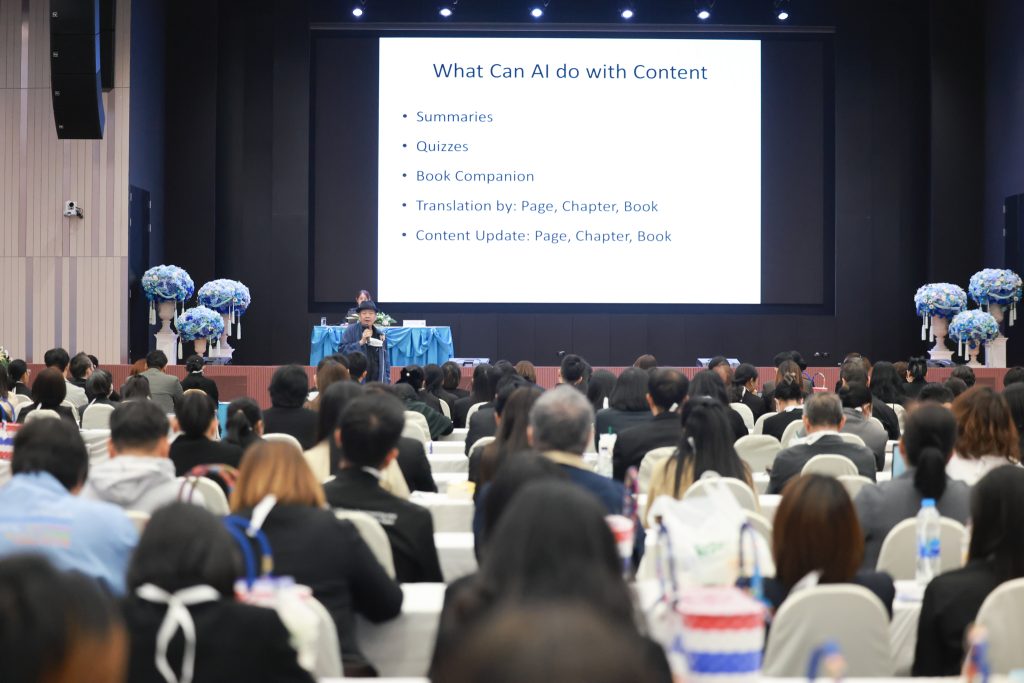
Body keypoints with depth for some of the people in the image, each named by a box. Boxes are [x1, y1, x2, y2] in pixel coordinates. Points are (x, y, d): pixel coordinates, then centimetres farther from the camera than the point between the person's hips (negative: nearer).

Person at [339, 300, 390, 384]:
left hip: (377, 382, 4)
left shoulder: (380, 334, 12)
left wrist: (387, 380, 9)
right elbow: (343, 351, -10)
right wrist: (361, 342, -17)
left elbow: (385, 359, 15)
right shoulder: (350, 331, 0)